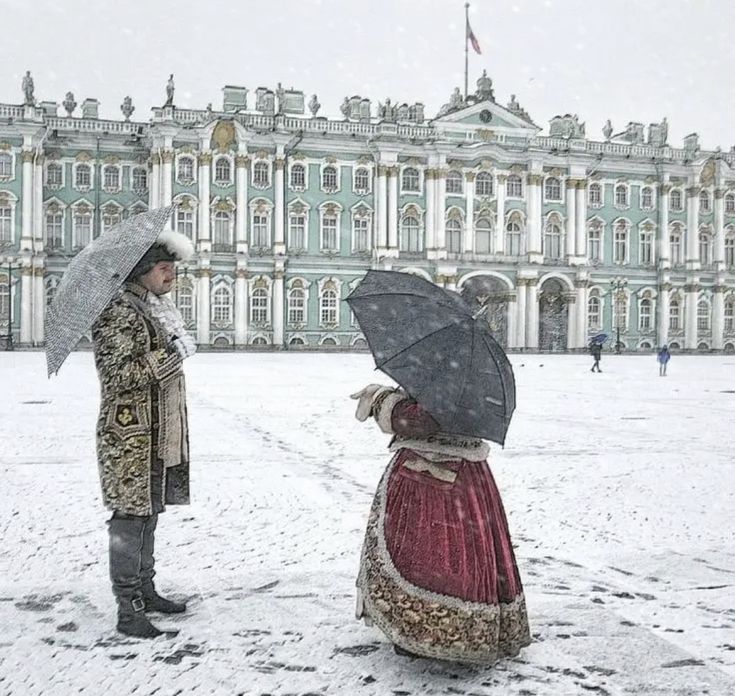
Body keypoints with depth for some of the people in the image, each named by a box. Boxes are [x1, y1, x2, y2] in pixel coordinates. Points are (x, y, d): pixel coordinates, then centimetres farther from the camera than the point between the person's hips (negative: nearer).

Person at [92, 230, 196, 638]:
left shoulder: (160, 310, 15)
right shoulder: (119, 313, -14)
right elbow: (116, 374, -22)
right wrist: (172, 355, -23)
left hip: (159, 434, 9)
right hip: (129, 435, -9)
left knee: (149, 513, 16)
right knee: (130, 516, -4)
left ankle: (144, 591, 29)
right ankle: (129, 611, 3)